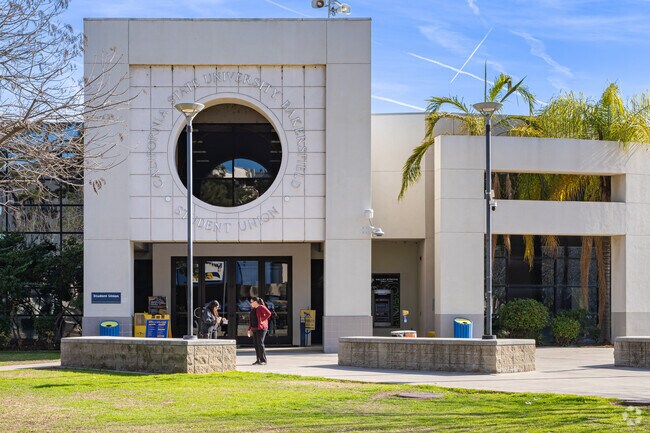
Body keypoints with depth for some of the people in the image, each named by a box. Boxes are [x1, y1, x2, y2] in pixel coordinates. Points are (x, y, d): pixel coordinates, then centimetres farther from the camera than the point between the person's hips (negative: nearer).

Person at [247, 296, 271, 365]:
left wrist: (262, 320, -16)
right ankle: (258, 360, 9)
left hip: (261, 328, -8)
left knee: (260, 344, -12)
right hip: (254, 329, 8)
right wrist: (249, 329, 14)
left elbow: (268, 314, -22)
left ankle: (263, 360, -8)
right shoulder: (253, 309, 17)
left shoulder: (262, 307, -8)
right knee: (256, 344, 5)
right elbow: (251, 320, 19)